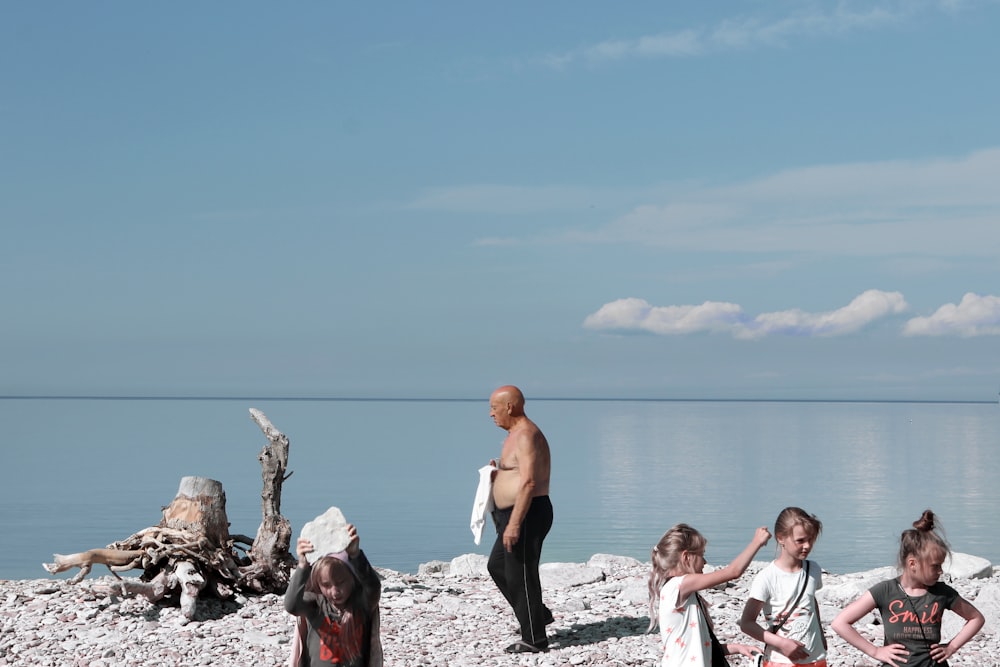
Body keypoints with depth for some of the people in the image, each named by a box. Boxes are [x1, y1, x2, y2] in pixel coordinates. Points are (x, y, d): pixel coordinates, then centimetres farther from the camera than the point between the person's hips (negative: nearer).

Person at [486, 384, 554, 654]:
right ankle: (538, 615, 28)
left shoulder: (526, 436, -18)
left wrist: (514, 524, -29)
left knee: (520, 575, -5)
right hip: (514, 514, 11)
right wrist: (497, 473, 9)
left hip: (528, 514, -11)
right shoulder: (516, 434, 16)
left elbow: (528, 482, -26)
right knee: (497, 566, 21)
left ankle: (534, 639, 3)